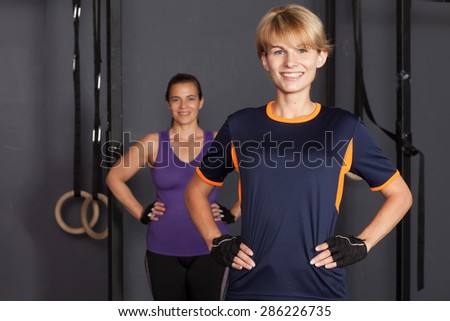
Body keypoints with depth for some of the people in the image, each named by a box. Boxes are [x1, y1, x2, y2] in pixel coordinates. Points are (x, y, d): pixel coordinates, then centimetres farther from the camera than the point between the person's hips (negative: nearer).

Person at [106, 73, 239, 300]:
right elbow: (115, 178, 9)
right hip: (164, 251, 1)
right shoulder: (153, 143, 0)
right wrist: (141, 214, 2)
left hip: (208, 249, 0)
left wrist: (232, 214, -1)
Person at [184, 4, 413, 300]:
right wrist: (217, 243, 4)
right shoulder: (240, 126, 4)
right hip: (249, 289, 1)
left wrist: (361, 244, 0)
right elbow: (196, 191, 17)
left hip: (322, 290, 0)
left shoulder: (344, 128, 1)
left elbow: (400, 194, 11)